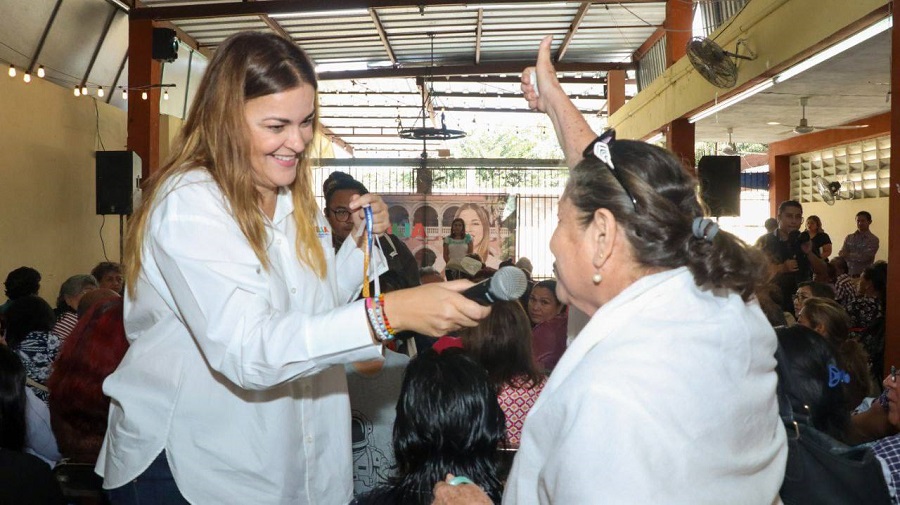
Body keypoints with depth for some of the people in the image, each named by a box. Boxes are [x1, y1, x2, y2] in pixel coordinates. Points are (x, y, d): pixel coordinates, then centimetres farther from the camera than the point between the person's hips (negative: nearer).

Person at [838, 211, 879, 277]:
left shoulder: (873, 239, -2)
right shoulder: (849, 238, 11)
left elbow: (865, 257, -12)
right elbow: (841, 254, 2)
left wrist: (848, 255, -7)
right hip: (848, 273, 3)